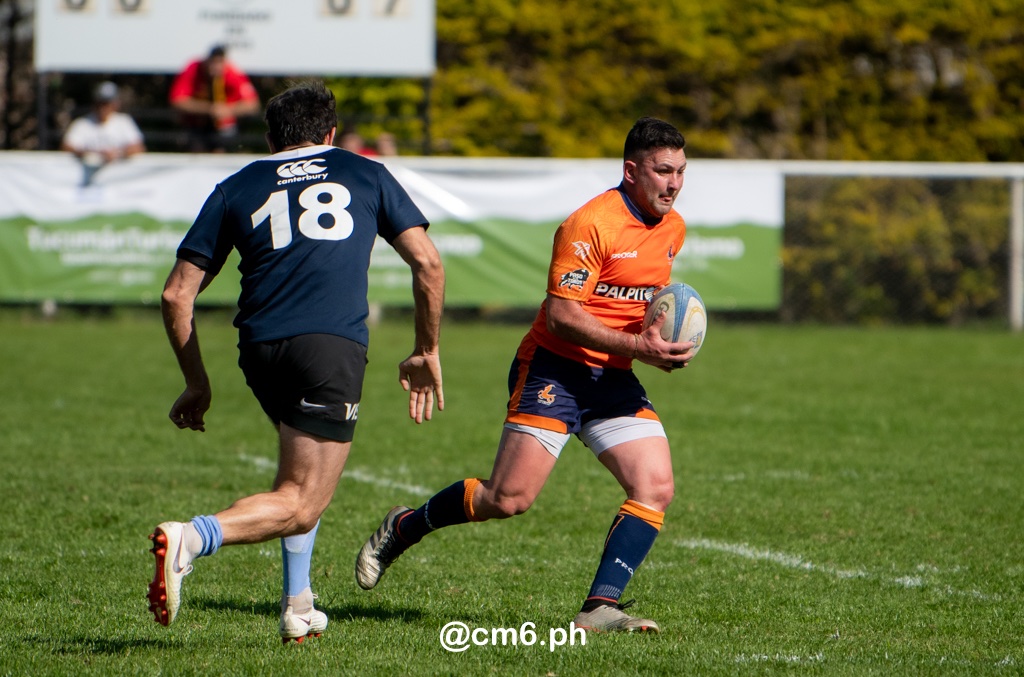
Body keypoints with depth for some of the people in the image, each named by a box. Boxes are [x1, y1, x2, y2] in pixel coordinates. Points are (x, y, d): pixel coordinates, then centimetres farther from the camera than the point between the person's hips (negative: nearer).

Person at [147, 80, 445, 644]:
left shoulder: (236, 188, 21)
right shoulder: (366, 175, 20)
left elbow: (177, 293, 16)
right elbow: (427, 264, 14)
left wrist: (197, 383, 25)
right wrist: (427, 353, 25)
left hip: (259, 346, 3)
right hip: (332, 344, -3)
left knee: (300, 465, 31)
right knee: (300, 505, -4)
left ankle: (296, 604, 23)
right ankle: (191, 538, -30)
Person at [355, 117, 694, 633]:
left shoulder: (673, 228, 9)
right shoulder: (591, 224, -18)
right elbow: (560, 315, -22)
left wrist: (664, 338, 6)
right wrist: (638, 346, -26)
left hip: (614, 379, 7)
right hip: (554, 368, -7)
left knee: (656, 488, -11)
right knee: (509, 499, -11)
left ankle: (600, 608, -11)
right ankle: (403, 528, 14)